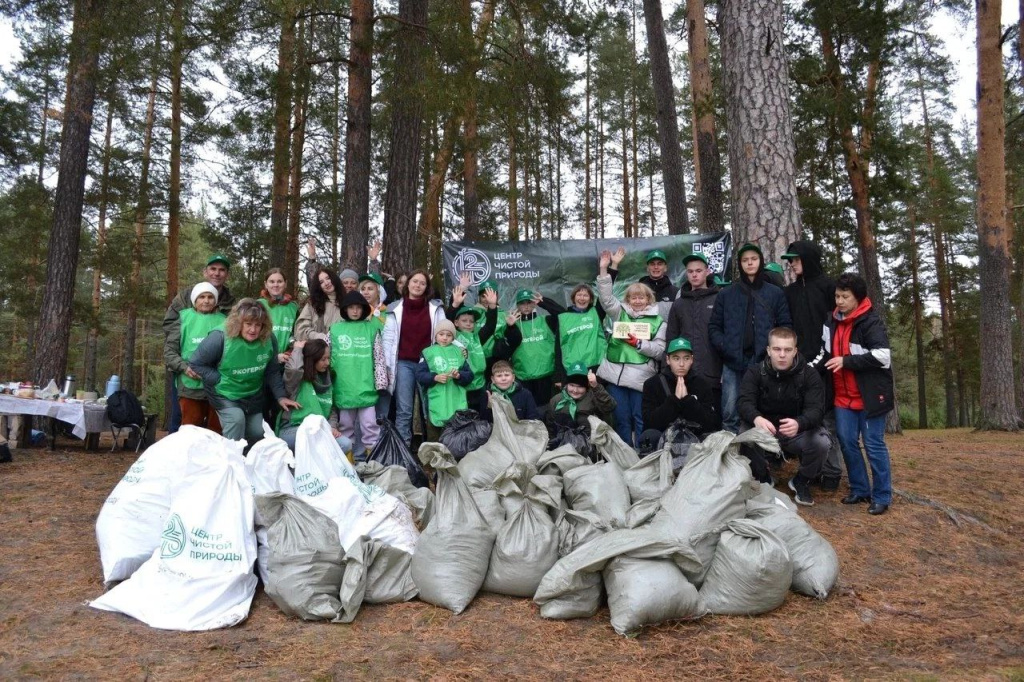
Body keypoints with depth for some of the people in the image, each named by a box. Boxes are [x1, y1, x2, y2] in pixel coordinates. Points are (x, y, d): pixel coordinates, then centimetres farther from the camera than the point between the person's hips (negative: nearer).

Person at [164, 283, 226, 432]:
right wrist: (184, 367, -10)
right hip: (190, 386, -1)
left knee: (216, 432, 10)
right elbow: (169, 350, 5)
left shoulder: (223, 321, 8)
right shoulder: (184, 318, 6)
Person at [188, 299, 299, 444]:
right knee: (236, 419, -30)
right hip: (225, 396, -5)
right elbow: (195, 363, -16)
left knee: (257, 435, 13)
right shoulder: (220, 337, -27)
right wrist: (220, 380, -20)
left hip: (253, 397, 5)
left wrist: (280, 396, -7)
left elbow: (272, 372, -2)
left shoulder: (269, 340, -15)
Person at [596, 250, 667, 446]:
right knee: (621, 418, 8)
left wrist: (639, 343, -13)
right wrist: (603, 270, -8)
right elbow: (606, 298, -1)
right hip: (616, 373, 3)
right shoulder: (620, 313, 12)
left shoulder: (657, 321, 5)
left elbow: (659, 350, -1)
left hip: (640, 376, -3)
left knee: (640, 419, 1)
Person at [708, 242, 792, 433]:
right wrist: (724, 347, -6)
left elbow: (786, 325, 7)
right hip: (733, 362, 1)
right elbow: (714, 326, 9)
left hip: (763, 362, 0)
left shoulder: (776, 293, 10)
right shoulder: (726, 294, 12)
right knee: (731, 413, -1)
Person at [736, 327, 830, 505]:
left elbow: (816, 409, -23)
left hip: (799, 433, 0)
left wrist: (799, 423, -48)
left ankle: (801, 481, 2)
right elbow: (743, 402, -23)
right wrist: (756, 418, -48)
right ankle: (763, 478, 0)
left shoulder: (809, 375, -10)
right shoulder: (755, 373, -9)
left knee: (821, 442, -30)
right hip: (764, 434, 0)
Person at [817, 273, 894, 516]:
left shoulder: (871, 322, -12)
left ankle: (882, 496, 10)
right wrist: (824, 362, 8)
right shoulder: (833, 321, 11)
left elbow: (883, 357, -23)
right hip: (843, 397, 7)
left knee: (874, 445, -1)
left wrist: (846, 361, -22)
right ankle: (859, 489, 20)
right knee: (847, 442, 7)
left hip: (870, 396, -6)